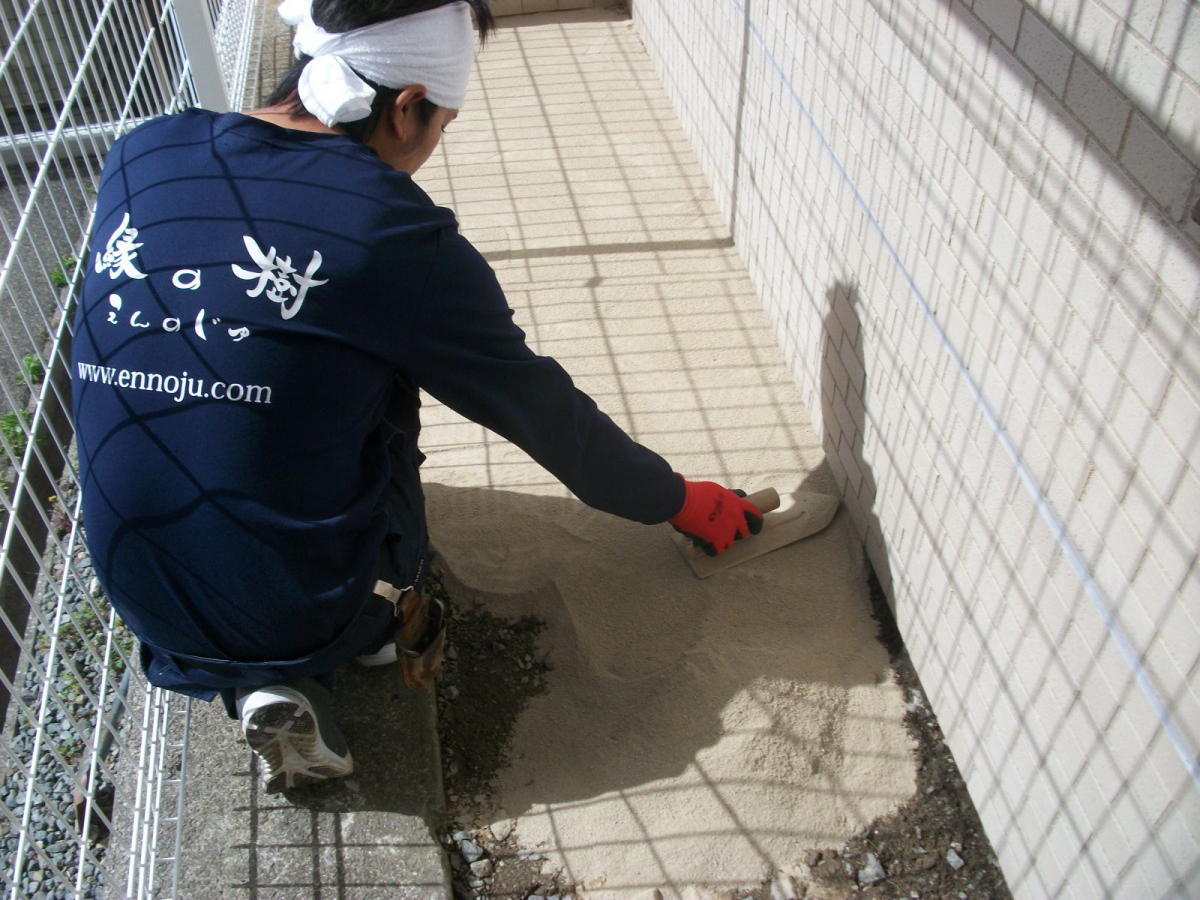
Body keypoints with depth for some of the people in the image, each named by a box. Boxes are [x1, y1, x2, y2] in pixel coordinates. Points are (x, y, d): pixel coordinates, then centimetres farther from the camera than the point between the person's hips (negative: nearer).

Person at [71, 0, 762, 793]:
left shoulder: (138, 158, -4)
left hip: (141, 597, 4)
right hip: (306, 613, -3)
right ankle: (381, 621, 13)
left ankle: (278, 685, 11)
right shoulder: (395, 235, -18)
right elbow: (546, 413, -8)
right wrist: (680, 501, 9)